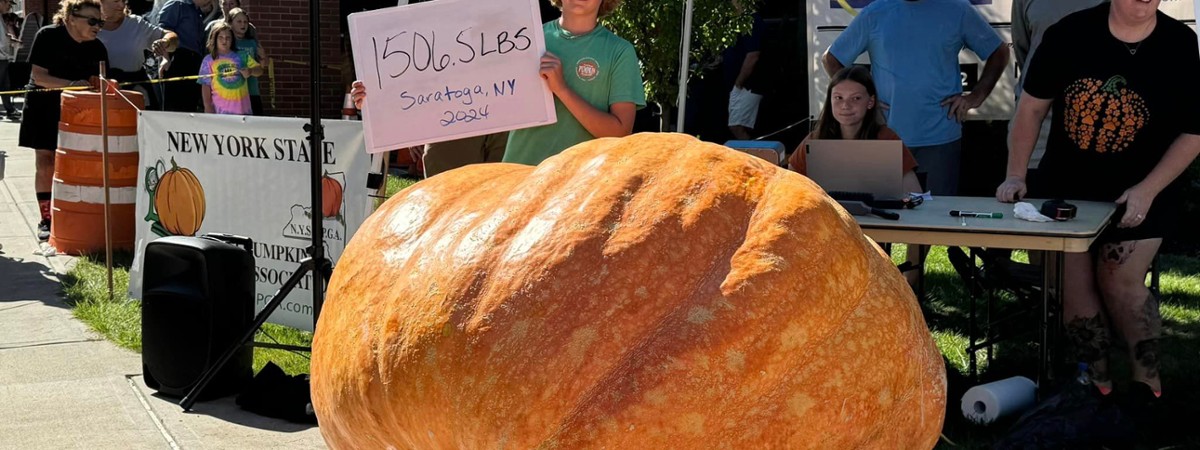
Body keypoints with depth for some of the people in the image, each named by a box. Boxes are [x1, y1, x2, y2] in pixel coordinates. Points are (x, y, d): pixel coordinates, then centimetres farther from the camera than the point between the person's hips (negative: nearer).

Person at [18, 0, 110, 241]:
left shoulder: (97, 49, -4)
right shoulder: (48, 36, -14)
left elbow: (99, 85, 0)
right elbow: (38, 76, -17)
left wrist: (102, 86, -24)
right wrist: (72, 84, -29)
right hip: (44, 106, -2)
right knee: (45, 163, -1)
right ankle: (46, 219, 7)